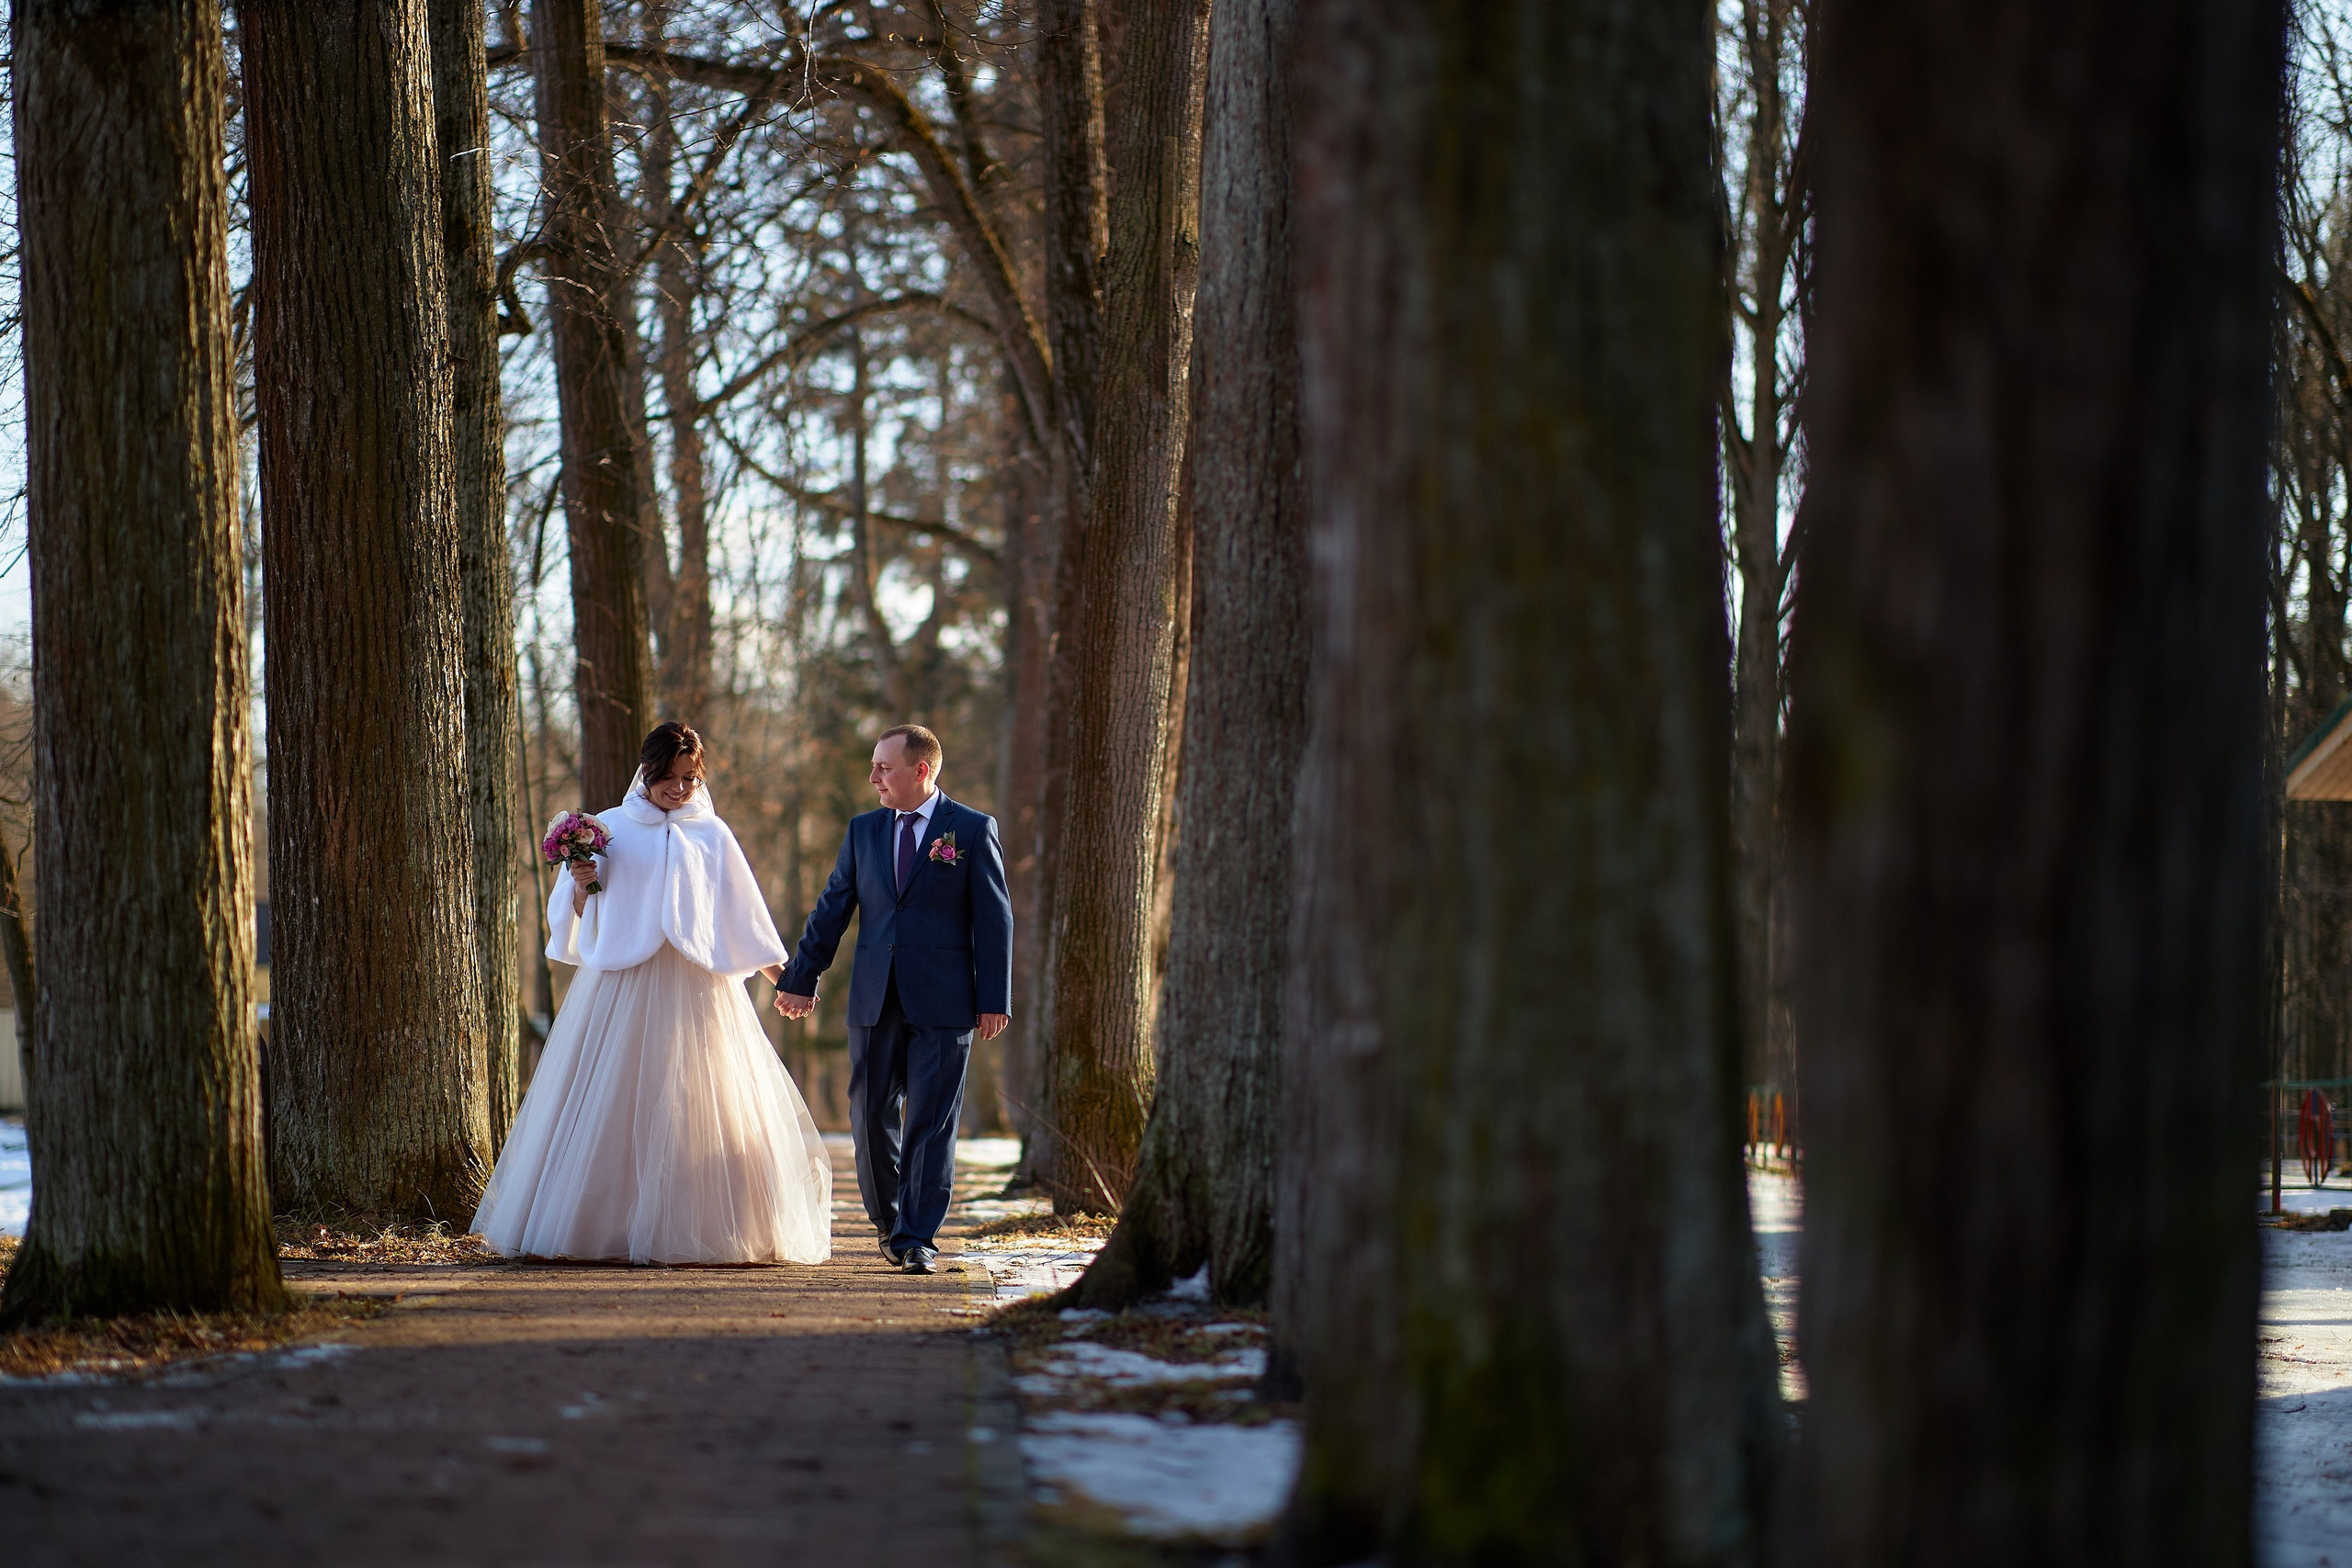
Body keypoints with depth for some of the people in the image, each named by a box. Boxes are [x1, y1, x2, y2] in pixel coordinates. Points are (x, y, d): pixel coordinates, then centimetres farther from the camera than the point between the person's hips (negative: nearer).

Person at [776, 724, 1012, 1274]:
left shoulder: (973, 830, 0)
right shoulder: (863, 831, 12)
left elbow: (994, 918, -1)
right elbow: (832, 909, 14)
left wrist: (995, 1000, -6)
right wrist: (800, 980, 11)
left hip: (943, 1003, -4)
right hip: (875, 1001, 4)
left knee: (931, 1121, -4)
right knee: (872, 1115, 5)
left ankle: (917, 1239, -2)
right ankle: (890, 1222, 22)